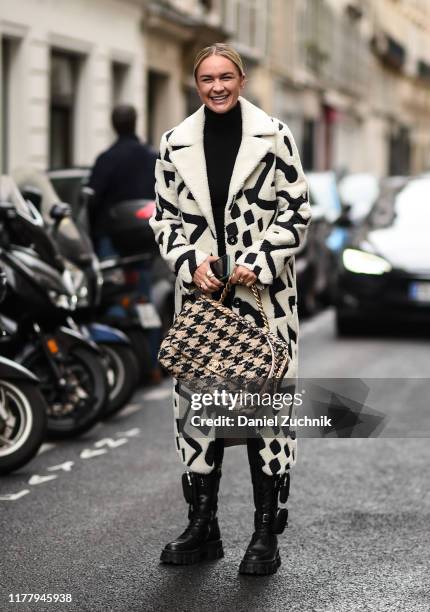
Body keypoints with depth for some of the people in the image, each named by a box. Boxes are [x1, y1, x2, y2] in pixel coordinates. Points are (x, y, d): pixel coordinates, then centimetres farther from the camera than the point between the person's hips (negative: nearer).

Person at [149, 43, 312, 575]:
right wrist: (191, 263, -6)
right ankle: (202, 526, 17)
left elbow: (296, 210, 0)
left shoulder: (273, 136, 0)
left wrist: (258, 264, -11)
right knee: (196, 399, 5)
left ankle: (266, 532, 8)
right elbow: (164, 216, 10)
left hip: (263, 290, -3)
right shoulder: (175, 144, 7)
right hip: (201, 291, 3)